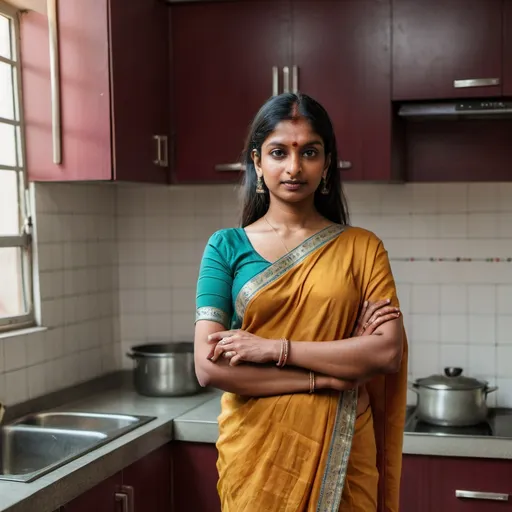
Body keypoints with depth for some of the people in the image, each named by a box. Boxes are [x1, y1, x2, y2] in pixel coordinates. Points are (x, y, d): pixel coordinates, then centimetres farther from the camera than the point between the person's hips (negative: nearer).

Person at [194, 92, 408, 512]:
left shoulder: (361, 248, 0)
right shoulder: (227, 247, -2)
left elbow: (389, 351, -10)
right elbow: (209, 366, -9)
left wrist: (275, 348, -16)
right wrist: (326, 377, -13)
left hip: (340, 451, 1)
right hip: (256, 450, 0)